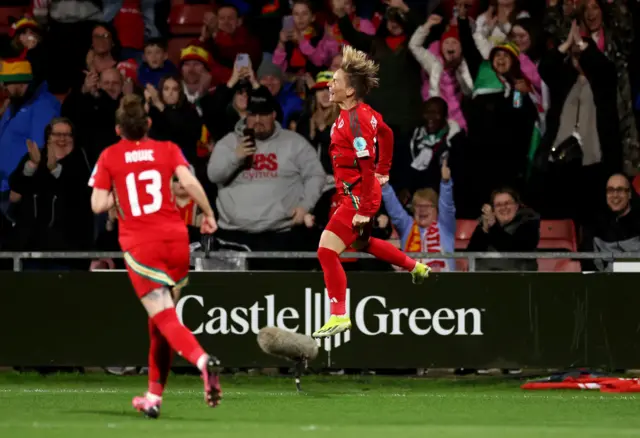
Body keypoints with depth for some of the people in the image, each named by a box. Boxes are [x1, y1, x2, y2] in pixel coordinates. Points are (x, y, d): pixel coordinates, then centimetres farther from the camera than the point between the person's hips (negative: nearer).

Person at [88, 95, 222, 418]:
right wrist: (208, 214, 4)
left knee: (164, 318, -9)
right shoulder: (167, 150, 8)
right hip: (175, 239, 3)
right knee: (160, 319, 17)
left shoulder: (109, 157, 6)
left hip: (139, 245, -3)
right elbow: (189, 182, -8)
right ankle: (154, 397, 20)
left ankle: (203, 361, -38)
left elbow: (98, 205, -1)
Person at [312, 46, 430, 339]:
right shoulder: (364, 112, 3)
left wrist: (365, 210, -26)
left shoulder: (353, 121, -25)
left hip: (359, 196, -10)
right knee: (362, 243, 32)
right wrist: (383, 171, 29)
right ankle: (416, 268, 47)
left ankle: (339, 316, -8)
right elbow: (386, 133, 22)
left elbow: (367, 167, -27)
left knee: (327, 250, -12)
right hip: (361, 192, 10)